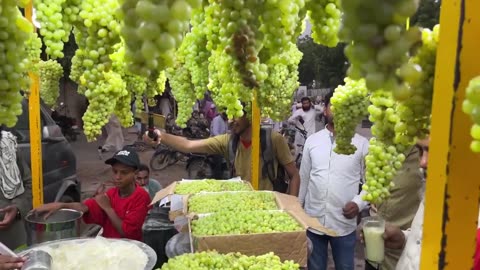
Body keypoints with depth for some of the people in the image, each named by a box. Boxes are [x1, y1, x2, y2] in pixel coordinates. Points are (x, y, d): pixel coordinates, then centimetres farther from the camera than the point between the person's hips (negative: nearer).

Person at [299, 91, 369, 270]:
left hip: (344, 223, -1)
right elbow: (303, 178, 9)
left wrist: (359, 203, -15)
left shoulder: (362, 144, -3)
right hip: (313, 220, 2)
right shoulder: (312, 140, 3)